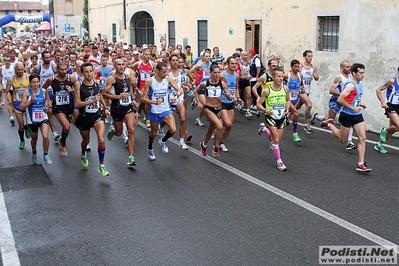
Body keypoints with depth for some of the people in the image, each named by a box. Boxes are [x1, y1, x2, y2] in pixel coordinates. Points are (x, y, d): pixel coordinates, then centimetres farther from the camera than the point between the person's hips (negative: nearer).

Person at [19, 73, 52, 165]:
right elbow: (22, 107, -14)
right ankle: (34, 153, 48)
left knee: (45, 137, -19)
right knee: (34, 139, 17)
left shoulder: (43, 91, -4)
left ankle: (46, 155, 3)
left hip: (43, 118, 1)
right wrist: (31, 101, -26)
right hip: (32, 120, -1)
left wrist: (46, 106, 1)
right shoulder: (27, 92, -11)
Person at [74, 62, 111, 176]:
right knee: (86, 140, 21)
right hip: (84, 117, -1)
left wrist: (105, 108, 19)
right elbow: (77, 103, -16)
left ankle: (101, 165, -2)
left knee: (101, 140, -18)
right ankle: (83, 156, 55)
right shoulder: (79, 85, -12)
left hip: (97, 115, 1)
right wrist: (92, 101, -24)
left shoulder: (96, 83, 0)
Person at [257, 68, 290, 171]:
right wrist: (265, 110, -27)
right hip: (271, 117, -5)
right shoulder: (266, 91, -16)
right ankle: (279, 162, 3)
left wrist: (287, 108, -7)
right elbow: (259, 104, -9)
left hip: (281, 117, 5)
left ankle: (264, 129, 44)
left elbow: (288, 100, 13)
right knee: (276, 140, -10)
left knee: (278, 139, 17)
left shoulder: (285, 88, -5)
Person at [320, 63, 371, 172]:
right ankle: (329, 124, 32)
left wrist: (360, 104, 9)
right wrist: (353, 108, -22)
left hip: (357, 115, 8)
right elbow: (340, 100, -25)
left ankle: (361, 164, 0)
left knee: (362, 138, -2)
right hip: (347, 115, -8)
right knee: (342, 139, 8)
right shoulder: (350, 85, -18)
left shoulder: (359, 84, 11)